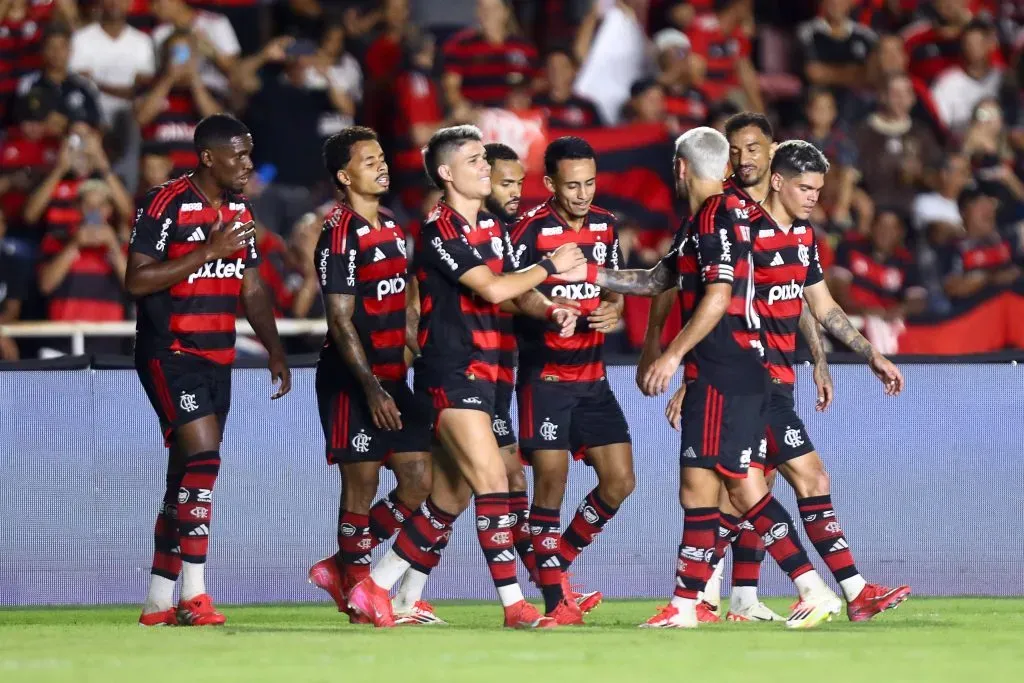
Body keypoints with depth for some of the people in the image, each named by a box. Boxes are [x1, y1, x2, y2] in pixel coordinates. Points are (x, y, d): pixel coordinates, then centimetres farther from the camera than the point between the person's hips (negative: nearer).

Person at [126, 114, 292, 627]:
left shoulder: (240, 211, 13)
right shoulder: (166, 204, -11)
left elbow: (252, 290, 20)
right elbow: (136, 281, -17)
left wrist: (274, 351, 10)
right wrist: (209, 252, -20)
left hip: (217, 359, 8)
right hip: (169, 354, -8)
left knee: (188, 473, 9)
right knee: (204, 458, -19)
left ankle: (159, 600, 15)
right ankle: (194, 596, -18)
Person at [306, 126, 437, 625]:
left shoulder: (391, 227, 13)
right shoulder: (340, 233, -13)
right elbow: (341, 320, -16)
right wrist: (372, 389, -21)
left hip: (391, 378, 8)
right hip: (353, 383, -8)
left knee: (420, 483, 5)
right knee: (362, 483, -3)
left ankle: (339, 569, 15)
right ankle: (357, 588, 9)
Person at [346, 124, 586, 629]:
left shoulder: (488, 226, 14)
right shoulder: (440, 230, -13)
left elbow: (516, 292, 19)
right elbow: (492, 288, -22)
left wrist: (551, 310, -2)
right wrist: (550, 267, -11)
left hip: (478, 374, 9)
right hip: (449, 374, -9)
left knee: (450, 498, 11)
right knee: (492, 482, -15)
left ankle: (374, 590, 19)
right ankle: (514, 606, -16)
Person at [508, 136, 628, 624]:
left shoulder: (605, 226, 8)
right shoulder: (531, 230, -11)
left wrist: (613, 312, -4)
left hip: (592, 377, 6)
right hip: (545, 377, -6)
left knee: (619, 482, 2)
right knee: (551, 484, -7)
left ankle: (557, 563, 18)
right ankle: (555, 600, -2)